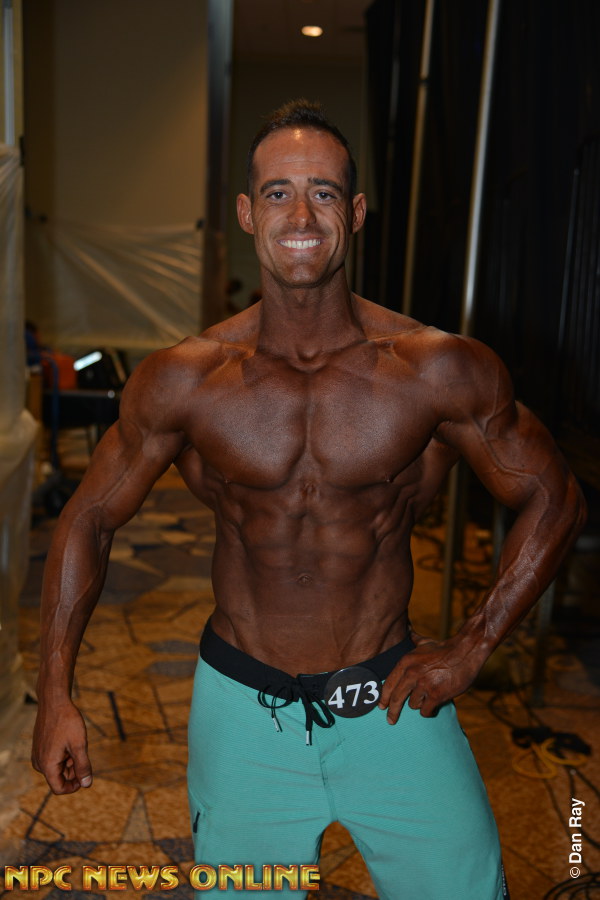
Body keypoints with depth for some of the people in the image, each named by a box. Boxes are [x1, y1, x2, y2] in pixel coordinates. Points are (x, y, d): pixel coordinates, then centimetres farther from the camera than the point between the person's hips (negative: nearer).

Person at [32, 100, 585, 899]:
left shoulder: (439, 370, -14)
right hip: (243, 706, 1)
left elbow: (553, 500, -2)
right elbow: (89, 518, -1)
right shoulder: (184, 381, -13)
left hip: (391, 696, 0)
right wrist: (55, 694, -1)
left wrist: (472, 649, -6)